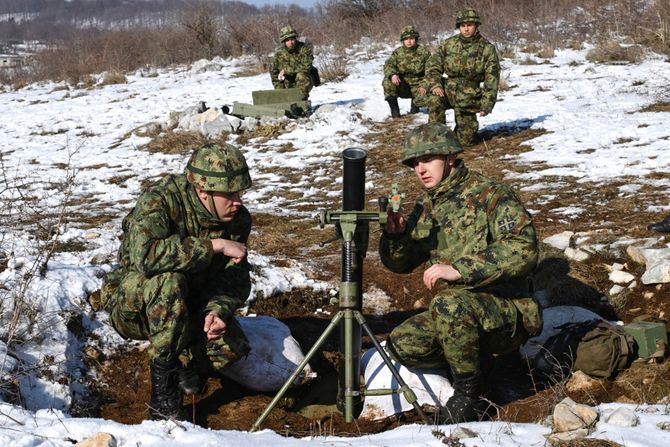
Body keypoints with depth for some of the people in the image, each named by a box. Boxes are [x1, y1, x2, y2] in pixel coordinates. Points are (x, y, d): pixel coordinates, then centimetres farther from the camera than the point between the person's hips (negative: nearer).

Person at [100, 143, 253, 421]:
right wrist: (214, 245, -40)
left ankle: (183, 361, 13)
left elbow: (236, 278, -8)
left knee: (233, 346, -22)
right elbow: (145, 254, -43)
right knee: (169, 281, -38)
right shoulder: (159, 200, -25)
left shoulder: (238, 219, -8)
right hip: (131, 304, -4)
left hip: (188, 306, 5)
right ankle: (162, 397, -29)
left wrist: (218, 310, -30)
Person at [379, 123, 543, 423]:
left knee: (450, 303, -35)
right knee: (402, 345, -14)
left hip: (508, 313, -7)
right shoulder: (426, 210, 12)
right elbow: (400, 264, 15)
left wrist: (459, 270, -31)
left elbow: (524, 248, -25)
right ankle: (476, 359, 9)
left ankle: (468, 395, -16)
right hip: (456, 316, 7)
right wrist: (394, 234, -9)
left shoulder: (490, 195, -11)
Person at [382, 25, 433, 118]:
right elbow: (388, 65, -10)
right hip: (402, 86, 1)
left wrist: (425, 85, -17)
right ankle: (394, 109, -11)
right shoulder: (398, 52, 1)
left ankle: (414, 103, 11)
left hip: (417, 85, -1)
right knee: (387, 82, -28)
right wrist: (392, 74, -33)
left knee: (426, 99, -29)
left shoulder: (424, 52, -3)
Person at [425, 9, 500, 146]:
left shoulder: (487, 48, -6)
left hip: (469, 97, -1)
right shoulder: (448, 44, 0)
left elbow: (492, 79, -6)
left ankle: (468, 129, 37)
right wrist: (435, 85, -18)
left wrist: (487, 105, -11)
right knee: (434, 100, -34)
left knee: (464, 140, 0)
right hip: (449, 89, 1)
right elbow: (432, 66, 1)